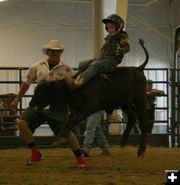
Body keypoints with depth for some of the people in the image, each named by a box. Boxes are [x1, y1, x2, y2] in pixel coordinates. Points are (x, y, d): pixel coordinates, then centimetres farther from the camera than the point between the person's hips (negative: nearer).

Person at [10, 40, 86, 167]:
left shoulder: (67, 70, -2)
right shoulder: (38, 67, 4)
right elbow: (26, 83, 17)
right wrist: (17, 100, 21)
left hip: (57, 108, -3)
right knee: (22, 123, -15)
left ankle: (80, 158, 7)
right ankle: (36, 153, -3)